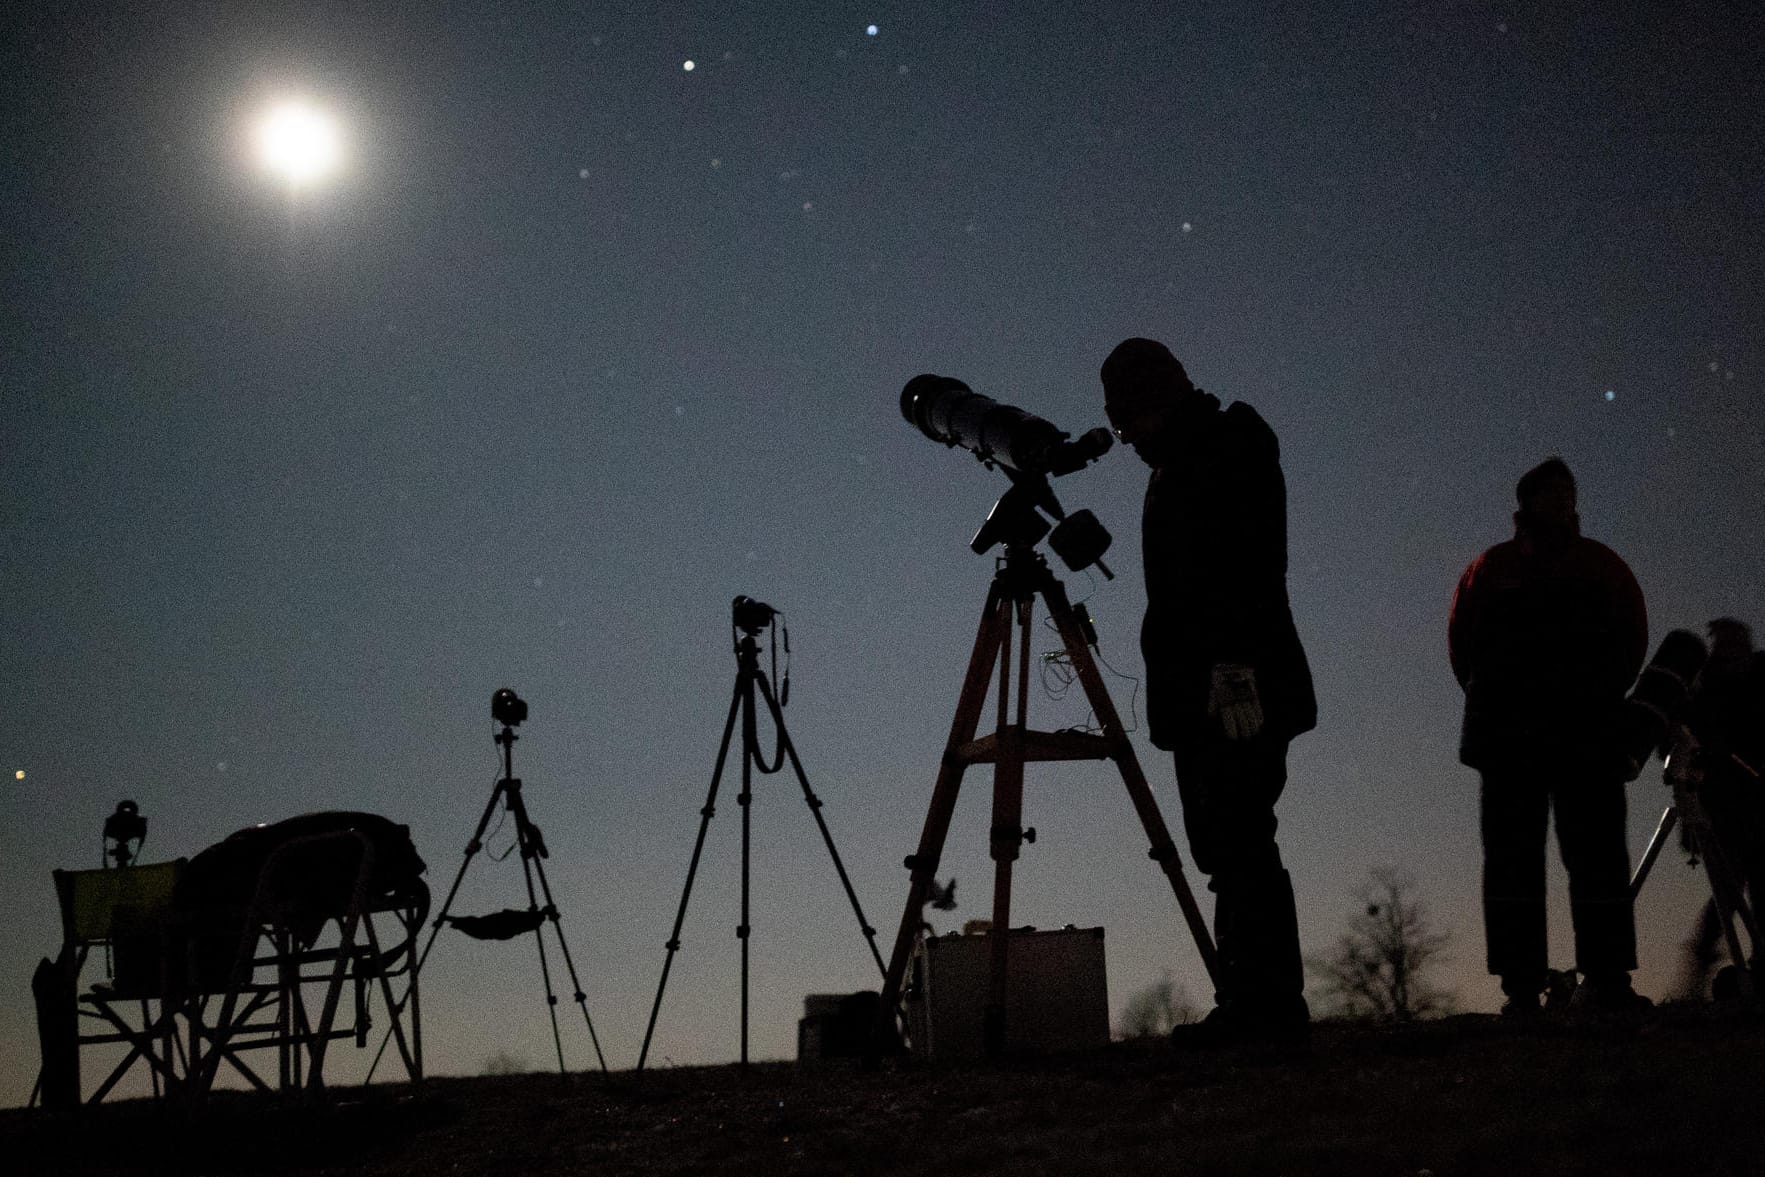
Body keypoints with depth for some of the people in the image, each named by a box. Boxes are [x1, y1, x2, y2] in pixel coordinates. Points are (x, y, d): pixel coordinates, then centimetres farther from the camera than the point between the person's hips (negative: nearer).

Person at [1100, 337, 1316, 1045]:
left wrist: (1234, 665, -26)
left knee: (1238, 846, -13)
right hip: (1207, 694, 10)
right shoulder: (1180, 466, 26)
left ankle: (1267, 1008, -13)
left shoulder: (1230, 444, -2)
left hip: (1236, 687, -10)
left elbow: (1249, 566, -17)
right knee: (1229, 849, 8)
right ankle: (1256, 1009, 10)